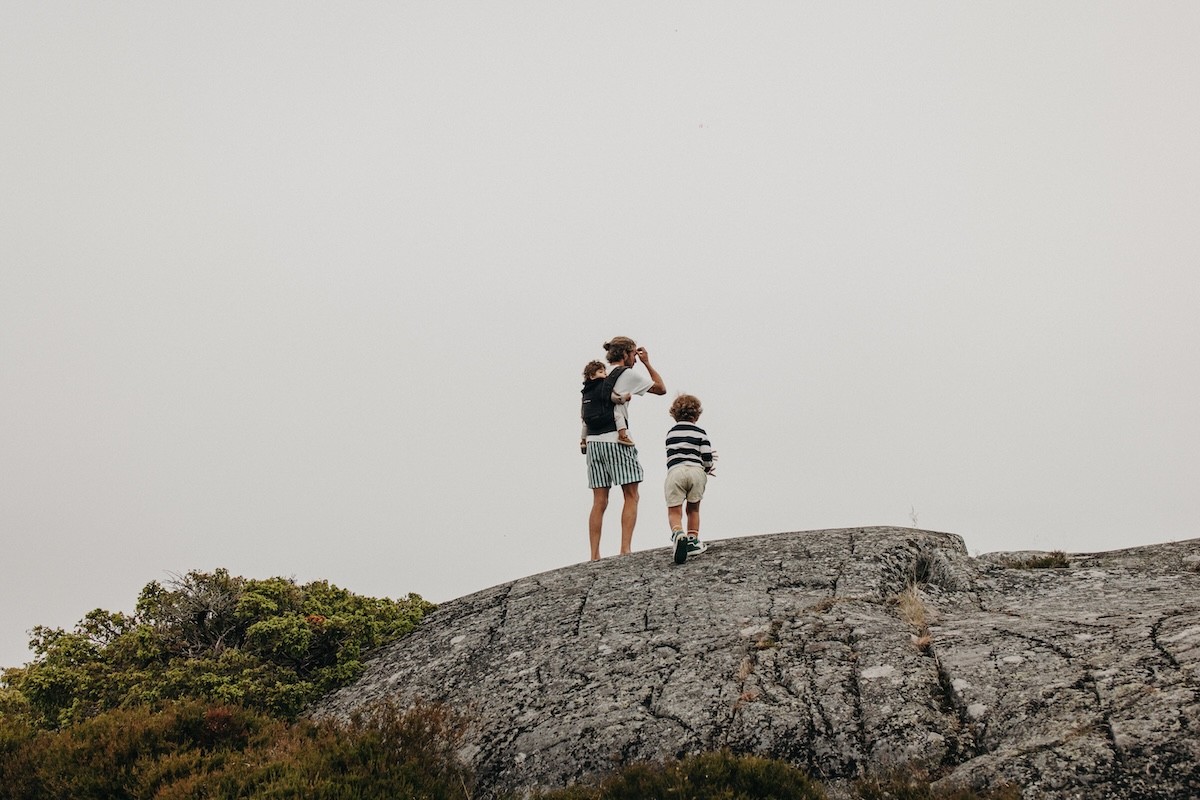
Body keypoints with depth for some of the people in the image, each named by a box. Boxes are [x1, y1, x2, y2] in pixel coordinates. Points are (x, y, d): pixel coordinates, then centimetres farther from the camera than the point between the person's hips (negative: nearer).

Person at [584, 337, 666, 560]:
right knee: (631, 496, 0)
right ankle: (625, 549, -12)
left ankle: (595, 556, 1)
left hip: (593, 442, 6)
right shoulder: (630, 374, -1)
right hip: (616, 441, -6)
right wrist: (647, 363, 15)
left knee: (599, 501, 5)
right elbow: (661, 388, 10)